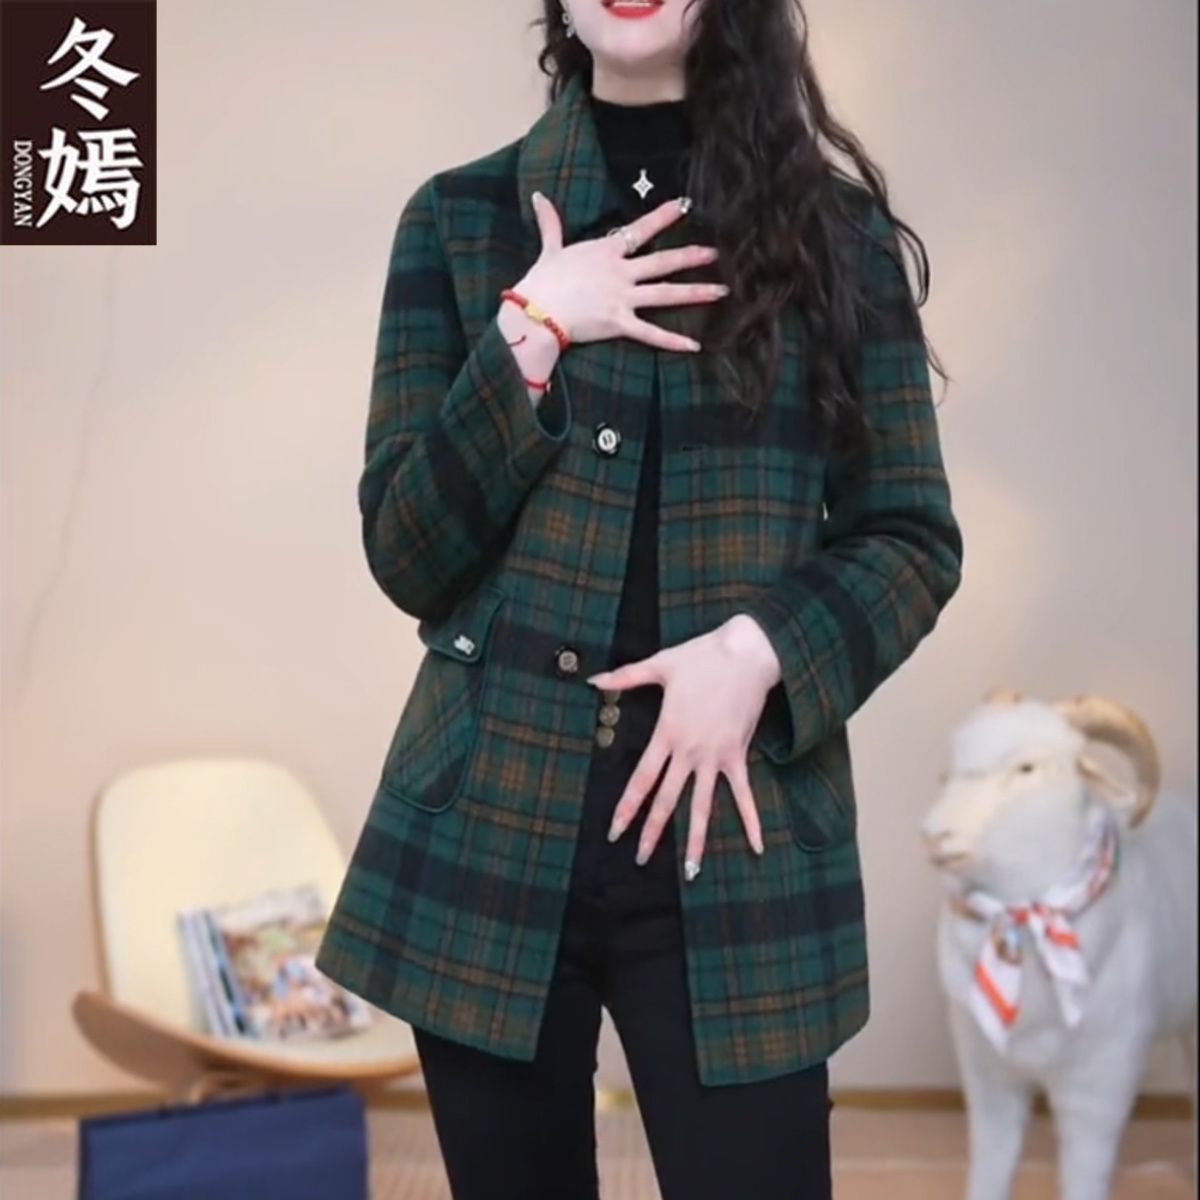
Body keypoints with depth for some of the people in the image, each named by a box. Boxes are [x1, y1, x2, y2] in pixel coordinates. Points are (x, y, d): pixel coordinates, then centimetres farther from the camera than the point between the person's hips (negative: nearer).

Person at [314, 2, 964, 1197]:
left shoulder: (834, 227, 3)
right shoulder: (460, 215, 5)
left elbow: (913, 539, 5)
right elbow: (406, 557, 0)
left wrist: (757, 649, -13)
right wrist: (530, 334, -11)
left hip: (734, 837, 0)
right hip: (489, 825, 1)